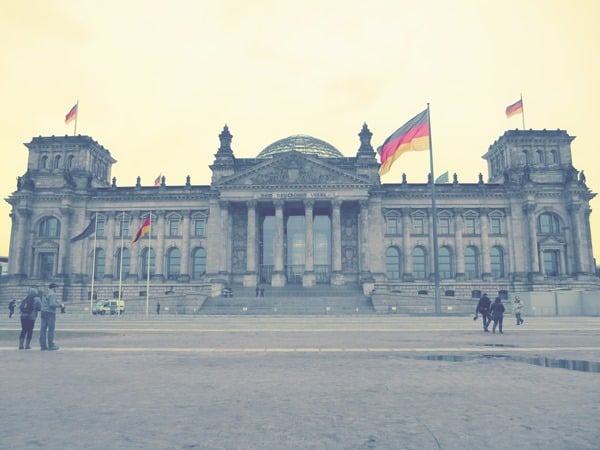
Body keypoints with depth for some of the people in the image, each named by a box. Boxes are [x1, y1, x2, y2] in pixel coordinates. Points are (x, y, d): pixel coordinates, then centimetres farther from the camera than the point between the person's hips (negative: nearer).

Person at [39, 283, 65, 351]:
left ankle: (43, 345, 11)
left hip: (43, 312, 9)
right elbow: (52, 304, -20)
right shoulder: (52, 294, -12)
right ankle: (51, 345, -1)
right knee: (51, 329, -3)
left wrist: (58, 303, 18)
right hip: (50, 313, -8)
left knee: (43, 329, 8)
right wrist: (60, 305, -6)